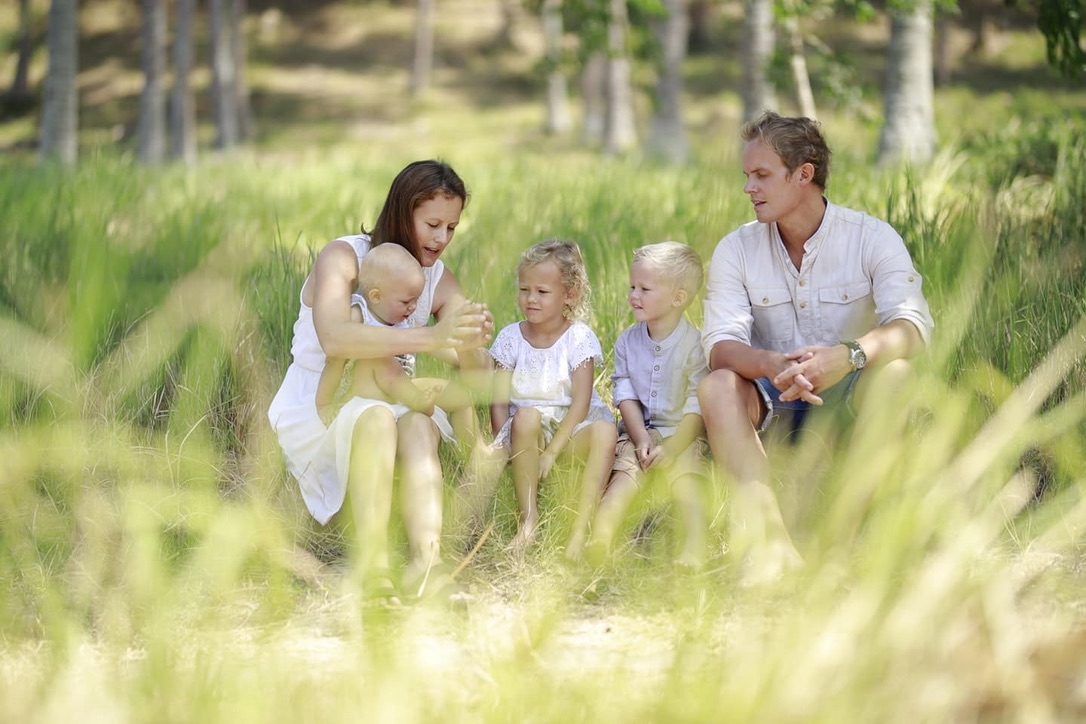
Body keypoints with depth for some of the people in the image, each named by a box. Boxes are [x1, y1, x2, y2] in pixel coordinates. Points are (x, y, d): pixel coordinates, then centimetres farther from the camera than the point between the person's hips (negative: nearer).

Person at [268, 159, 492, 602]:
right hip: (312, 413, -4)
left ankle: (426, 560, -49)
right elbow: (333, 337, -35)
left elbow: (478, 374, -8)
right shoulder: (343, 257, -14)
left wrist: (471, 345, -33)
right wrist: (429, 338, -44)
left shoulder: (439, 281, 3)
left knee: (419, 427, -31)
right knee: (376, 419, -37)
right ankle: (370, 568, -43)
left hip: (386, 406, 4)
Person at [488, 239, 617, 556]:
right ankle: (528, 517, -27)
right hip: (526, 433, 1)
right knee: (526, 415, -35)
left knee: (605, 432, -33)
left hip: (572, 429, -1)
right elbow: (499, 402, -3)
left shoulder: (579, 338, -4)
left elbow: (581, 403, -12)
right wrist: (508, 447, -21)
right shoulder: (510, 338, 2)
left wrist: (551, 453, -20)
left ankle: (581, 528, -33)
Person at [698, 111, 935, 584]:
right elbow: (721, 345, -15)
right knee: (717, 386, -29)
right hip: (775, 402, 2)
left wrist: (846, 355, -46)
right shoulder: (736, 251, -1)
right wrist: (775, 365, -39)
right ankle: (771, 541, -42)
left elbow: (912, 325, -24)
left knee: (894, 372, -33)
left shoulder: (872, 239, -8)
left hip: (847, 394, -2)